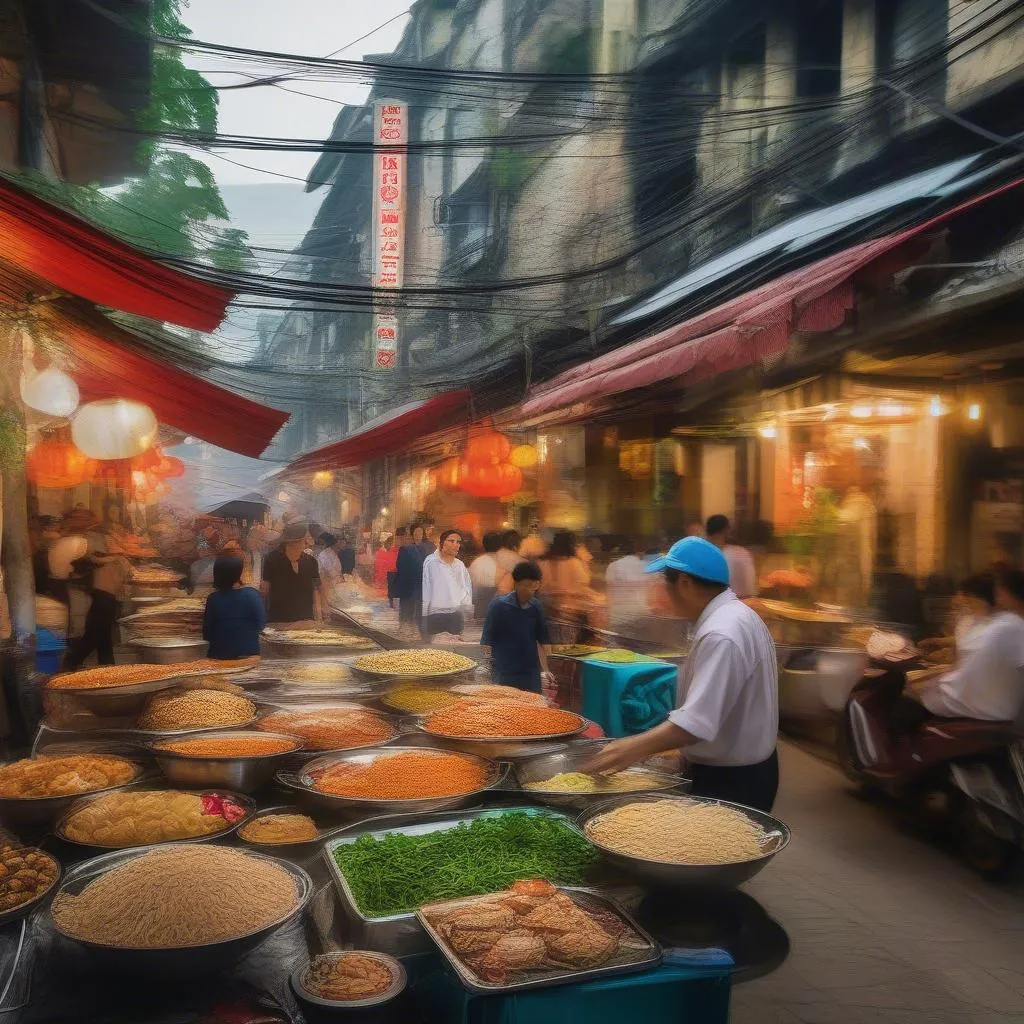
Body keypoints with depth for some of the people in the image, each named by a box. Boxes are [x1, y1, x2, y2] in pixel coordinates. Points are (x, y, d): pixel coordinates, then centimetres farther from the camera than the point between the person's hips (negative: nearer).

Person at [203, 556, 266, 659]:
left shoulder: (213, 599, -9)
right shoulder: (252, 595, -13)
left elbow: (207, 634, -2)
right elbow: (260, 624, -5)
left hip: (219, 655, 1)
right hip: (248, 653, -1)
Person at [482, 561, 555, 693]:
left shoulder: (536, 607, 3)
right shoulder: (499, 605, -9)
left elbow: (542, 640, 10)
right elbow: (486, 642, -6)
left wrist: (545, 670, 6)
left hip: (531, 673, 4)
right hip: (504, 675, -4)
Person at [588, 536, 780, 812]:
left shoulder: (721, 635, -26)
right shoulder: (738, 616, 7)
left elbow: (697, 722, -33)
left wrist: (631, 749, -30)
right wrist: (679, 745, 15)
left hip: (730, 782, -10)